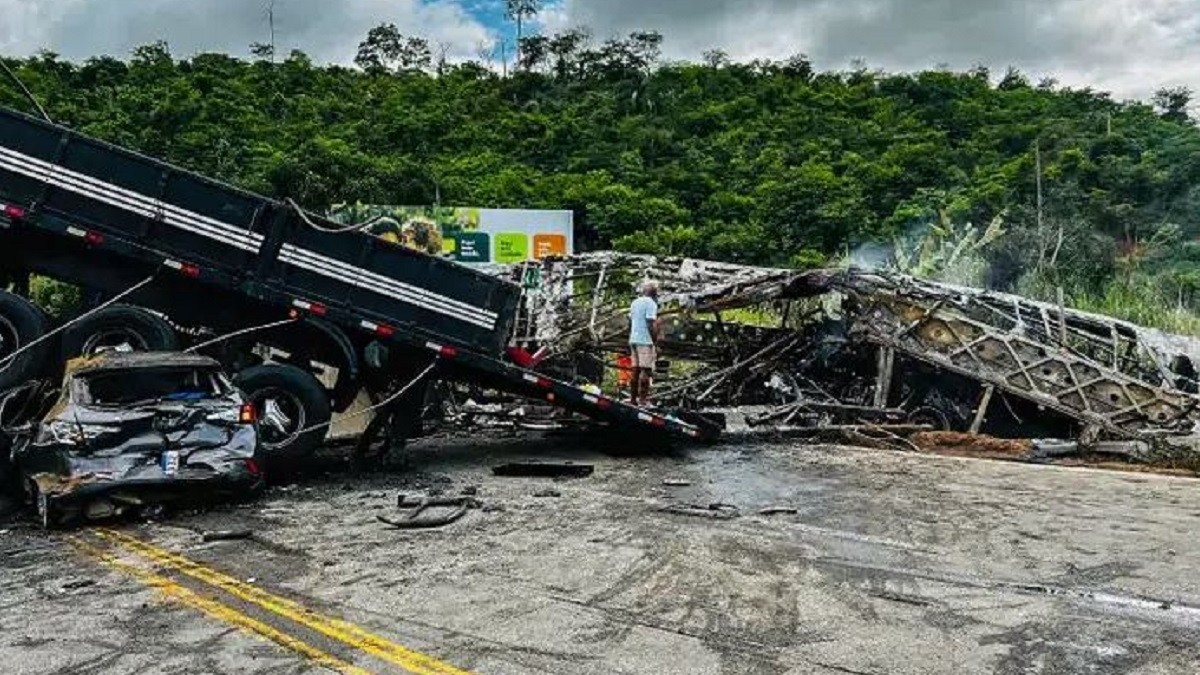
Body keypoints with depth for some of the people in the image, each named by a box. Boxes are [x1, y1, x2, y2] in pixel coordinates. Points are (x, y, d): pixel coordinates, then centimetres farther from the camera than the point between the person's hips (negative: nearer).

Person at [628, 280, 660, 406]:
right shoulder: (651, 303, -9)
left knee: (636, 370, 11)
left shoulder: (635, 302, 17)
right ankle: (643, 400, -10)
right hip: (645, 341, -8)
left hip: (633, 340, 8)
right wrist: (656, 344, -14)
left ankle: (633, 399, 12)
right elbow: (651, 326, -16)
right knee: (646, 371, -7)